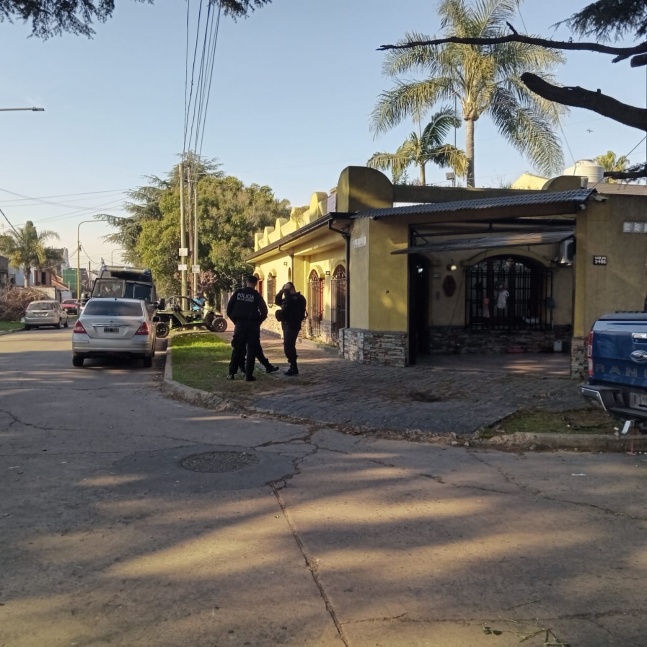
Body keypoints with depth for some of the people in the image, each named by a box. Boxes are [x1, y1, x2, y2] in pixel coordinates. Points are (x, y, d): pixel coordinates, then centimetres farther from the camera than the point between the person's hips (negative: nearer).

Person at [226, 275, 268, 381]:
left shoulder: (238, 292, 3)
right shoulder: (256, 295, -3)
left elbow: (229, 309, 2)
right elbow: (264, 311, -9)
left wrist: (235, 320, 11)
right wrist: (258, 322, 4)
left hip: (240, 324, 2)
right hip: (252, 324, -2)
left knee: (237, 349, 11)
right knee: (251, 350, 4)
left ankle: (231, 373, 11)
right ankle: (249, 375, 1)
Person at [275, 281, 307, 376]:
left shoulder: (298, 298, -9)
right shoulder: (289, 298, 21)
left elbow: (289, 301, -27)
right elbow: (277, 301, 18)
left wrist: (286, 290, -16)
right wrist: (281, 291, 7)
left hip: (292, 325, -10)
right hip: (287, 325, 10)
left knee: (288, 347, -13)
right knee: (289, 347, 13)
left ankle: (294, 368, -10)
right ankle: (293, 368, 20)